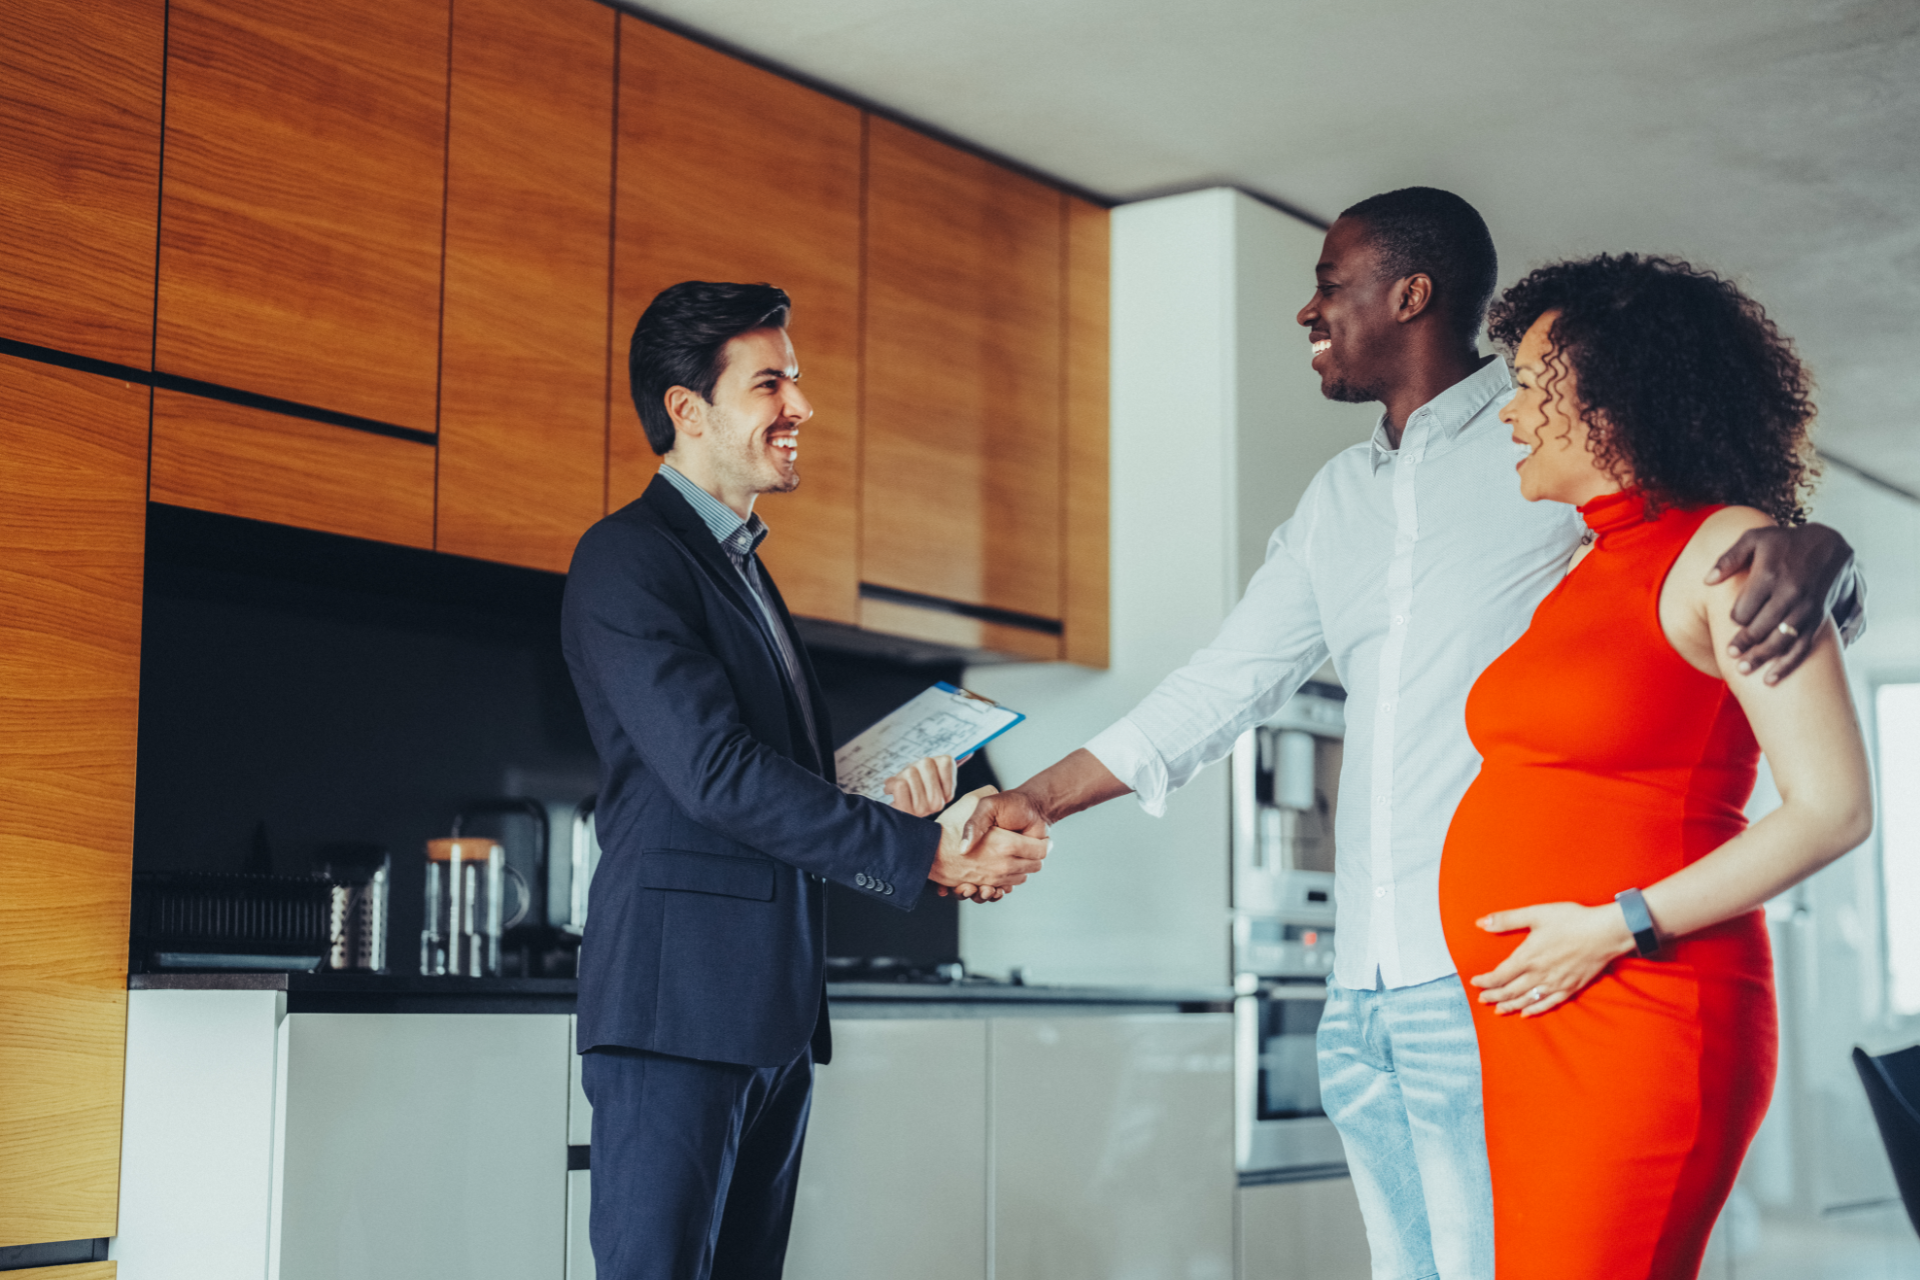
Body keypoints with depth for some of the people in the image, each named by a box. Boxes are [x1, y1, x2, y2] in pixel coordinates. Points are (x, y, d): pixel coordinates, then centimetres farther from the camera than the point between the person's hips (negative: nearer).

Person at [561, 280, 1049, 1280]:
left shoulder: (743, 568, 22)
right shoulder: (626, 559, -8)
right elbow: (716, 774, -18)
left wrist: (894, 811, 2)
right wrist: (923, 852, -18)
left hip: (773, 1010, 9)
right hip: (677, 1004, -9)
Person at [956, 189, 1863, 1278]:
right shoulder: (1340, 498, 20)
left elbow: (1738, 514, -1)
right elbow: (1222, 687, 23)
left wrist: (1811, 548, -26)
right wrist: (1039, 800, 19)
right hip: (1364, 994, 6)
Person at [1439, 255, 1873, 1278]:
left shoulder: (1725, 551, -4)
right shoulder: (1574, 574, 18)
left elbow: (1834, 809, -11)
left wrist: (1619, 927, -14)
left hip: (1641, 1020, -7)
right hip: (1522, 1026, 8)